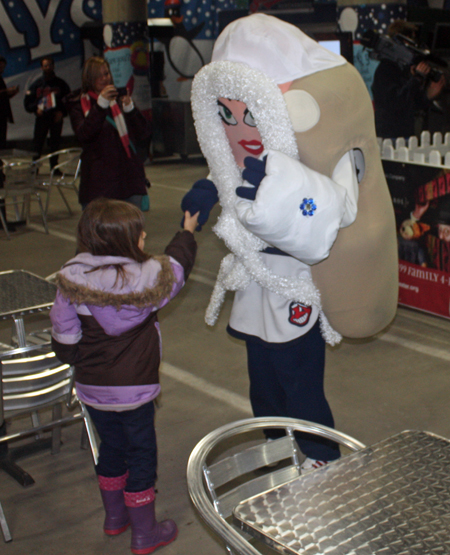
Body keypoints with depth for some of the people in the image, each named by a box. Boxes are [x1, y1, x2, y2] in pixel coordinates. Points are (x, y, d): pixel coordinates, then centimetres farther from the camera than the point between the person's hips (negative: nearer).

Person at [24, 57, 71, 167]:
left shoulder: (61, 83, 6)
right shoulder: (36, 84, 8)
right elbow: (27, 102, 7)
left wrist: (62, 112, -9)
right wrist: (36, 109, -12)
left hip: (56, 118, 0)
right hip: (41, 117, 0)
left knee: (55, 144, 2)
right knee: (38, 142, -3)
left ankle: (54, 166, 10)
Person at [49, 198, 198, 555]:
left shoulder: (71, 279, -10)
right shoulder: (145, 278, -21)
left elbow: (63, 338, -2)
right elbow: (176, 264, 0)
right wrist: (188, 232, 19)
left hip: (92, 388, 5)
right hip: (133, 389, -5)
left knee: (111, 447, 24)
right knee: (141, 455, 12)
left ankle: (115, 517, 43)